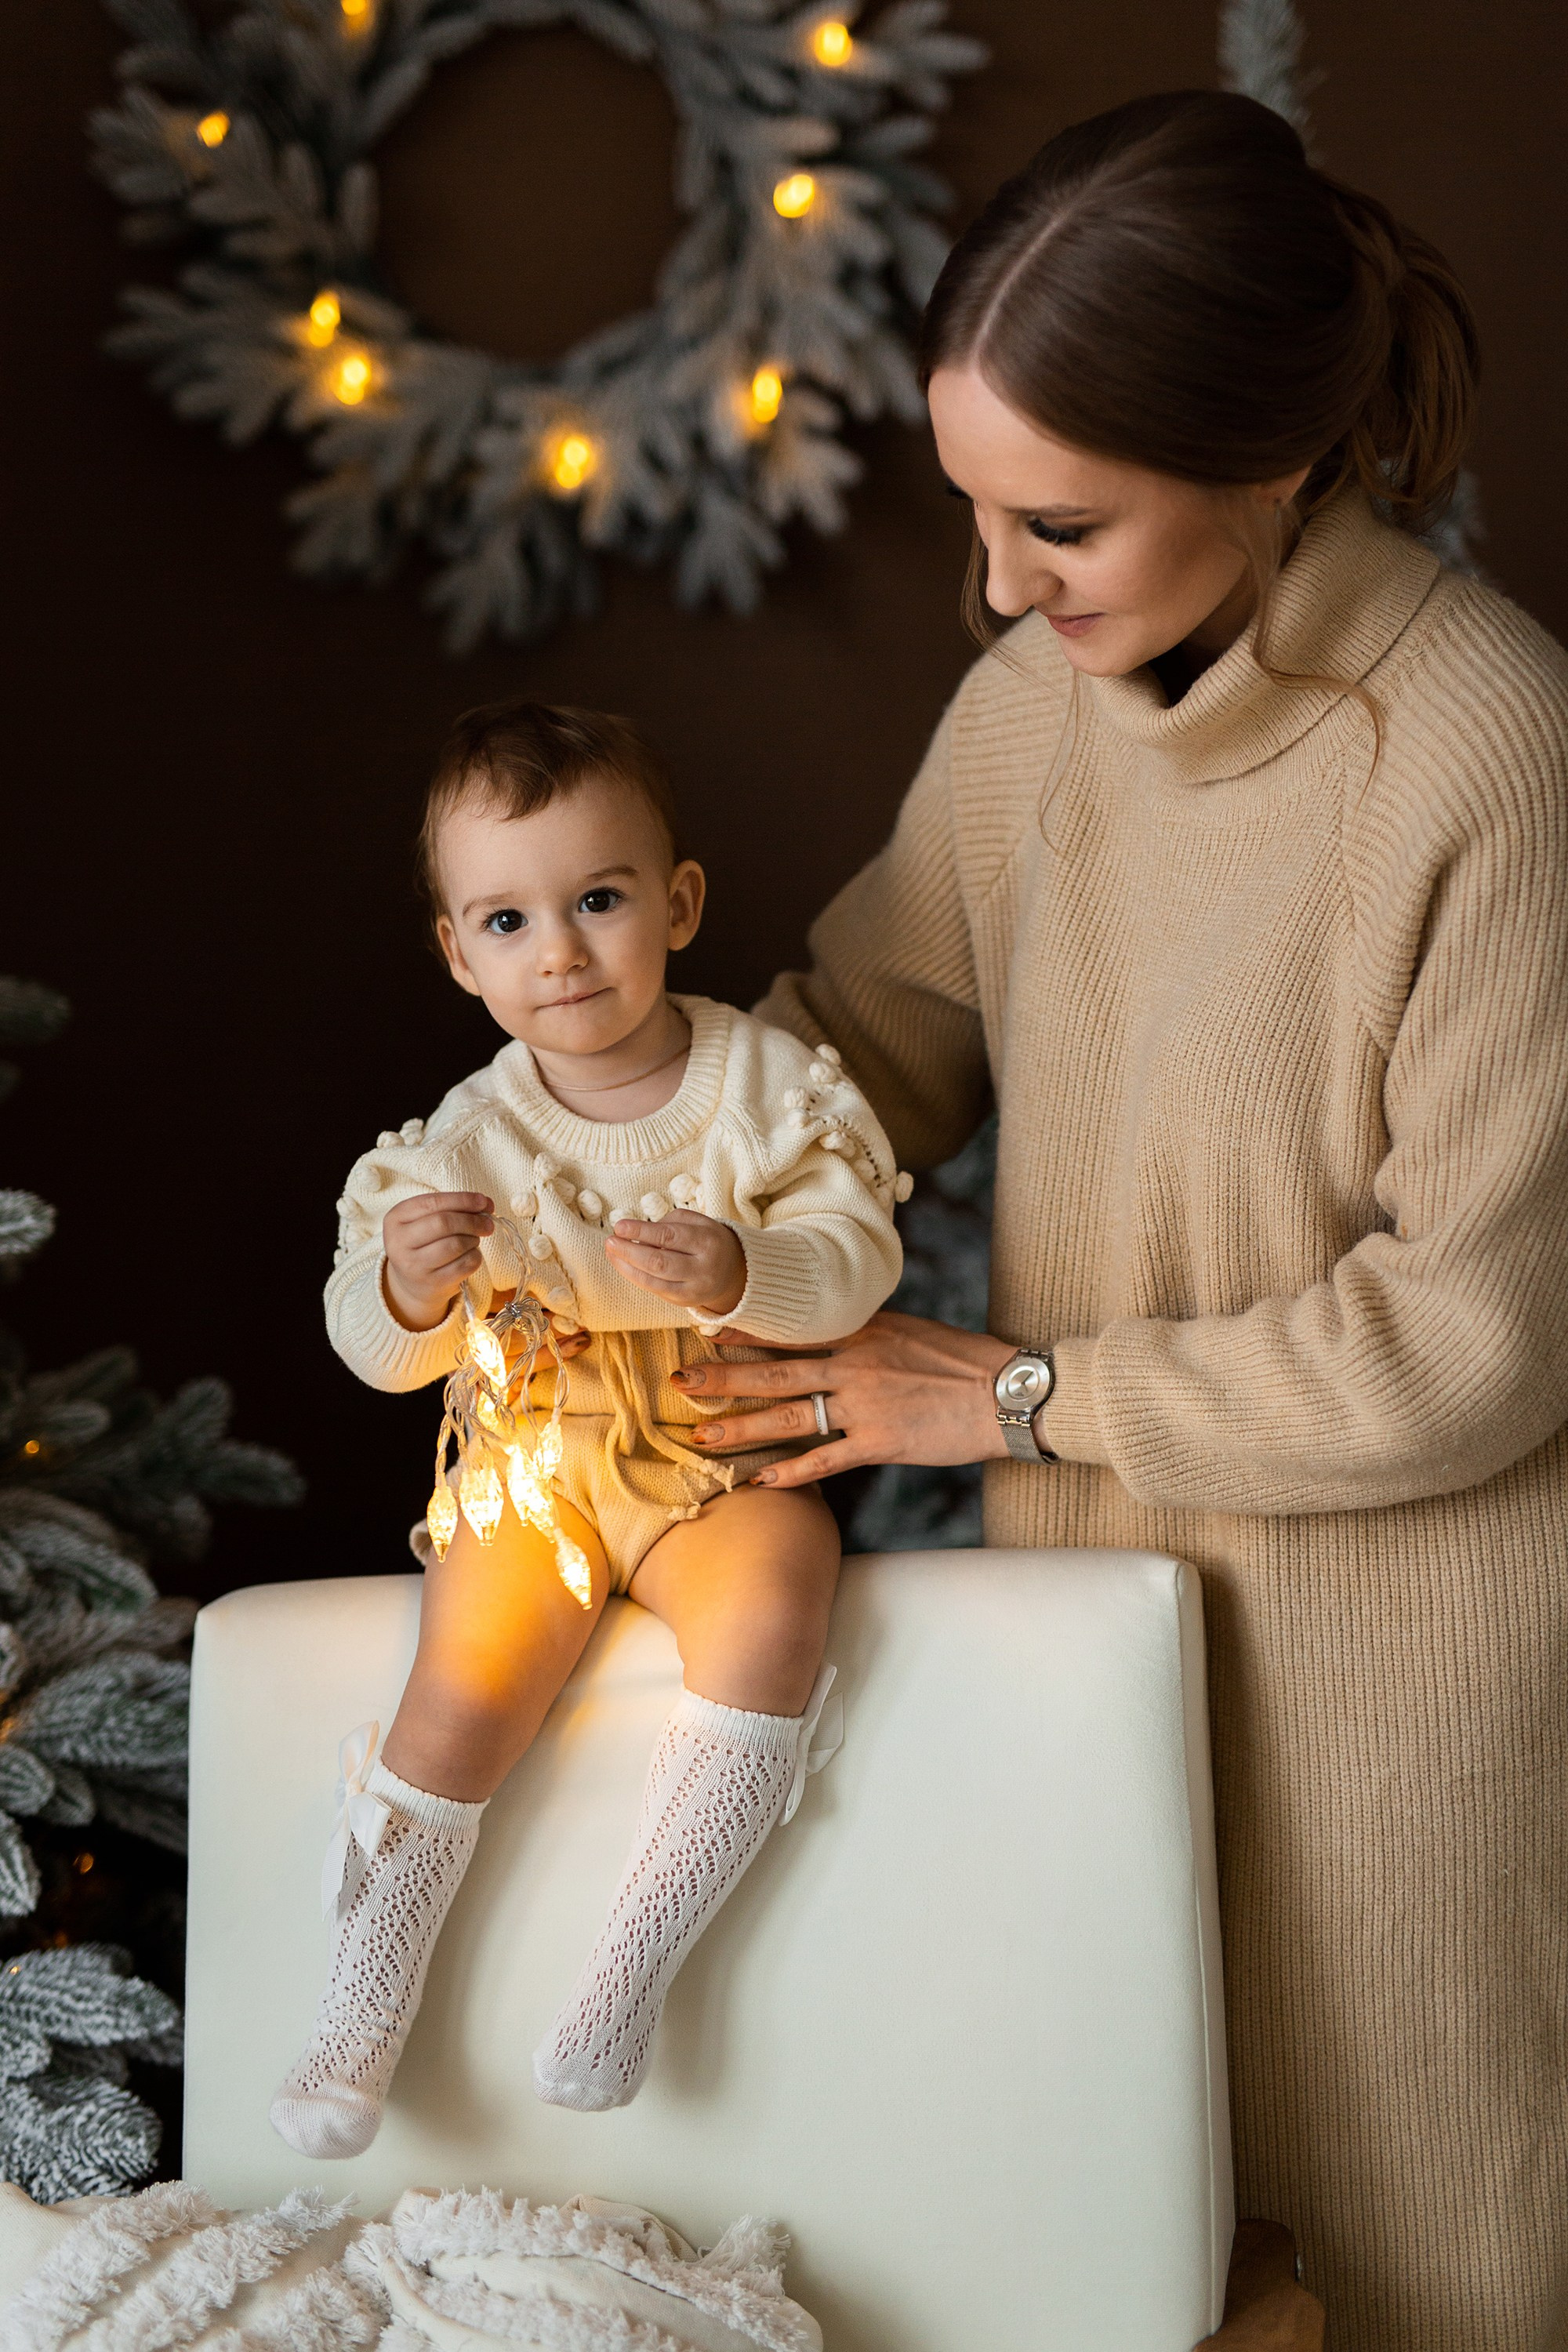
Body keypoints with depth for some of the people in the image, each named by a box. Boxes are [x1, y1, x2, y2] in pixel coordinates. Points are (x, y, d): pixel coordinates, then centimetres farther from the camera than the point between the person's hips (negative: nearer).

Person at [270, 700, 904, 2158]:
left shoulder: (765, 1081, -6)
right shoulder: (470, 1139, -6)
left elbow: (860, 1260, -11)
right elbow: (376, 1353, -6)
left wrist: (746, 1272, -32)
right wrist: (408, 1287, -31)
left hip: (727, 1463, 0)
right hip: (538, 1472, 0)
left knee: (774, 1603, -30)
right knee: (468, 1685, -23)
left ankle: (635, 1962, -20)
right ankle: (363, 2003, -4)